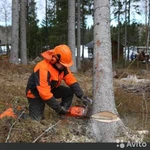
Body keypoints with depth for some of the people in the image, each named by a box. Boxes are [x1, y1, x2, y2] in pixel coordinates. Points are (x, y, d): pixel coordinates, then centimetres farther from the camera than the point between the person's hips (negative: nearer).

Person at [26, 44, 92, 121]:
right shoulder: (43, 69, -36)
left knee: (69, 91, -9)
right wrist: (59, 108, -31)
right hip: (36, 93, -7)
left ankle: (62, 115, -2)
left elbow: (71, 80, -9)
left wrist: (82, 96, -22)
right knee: (36, 119, -16)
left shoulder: (62, 66, -12)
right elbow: (45, 93, -36)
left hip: (51, 89, 7)